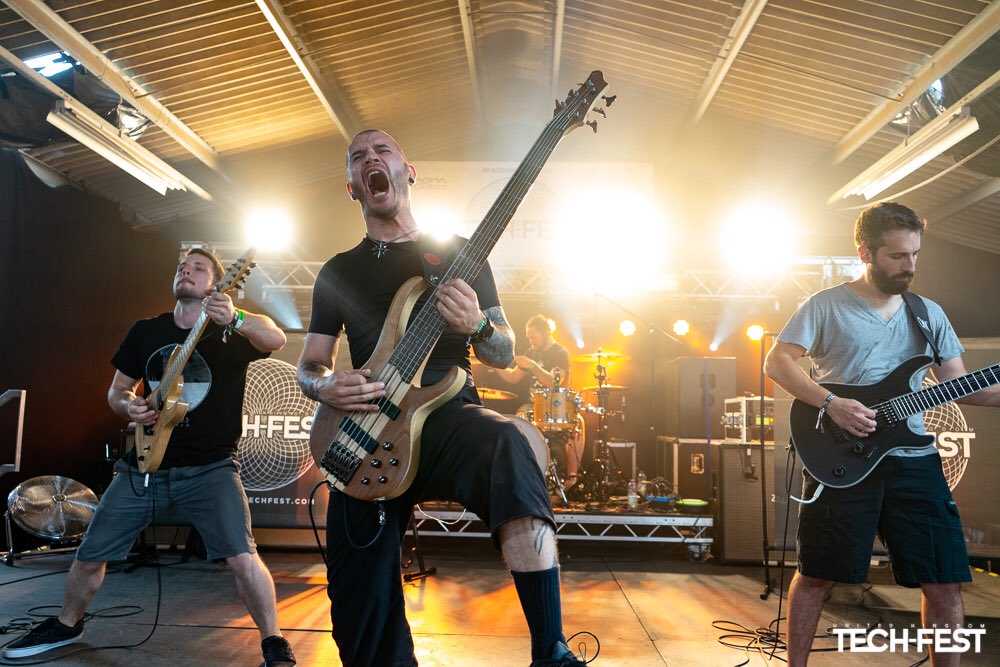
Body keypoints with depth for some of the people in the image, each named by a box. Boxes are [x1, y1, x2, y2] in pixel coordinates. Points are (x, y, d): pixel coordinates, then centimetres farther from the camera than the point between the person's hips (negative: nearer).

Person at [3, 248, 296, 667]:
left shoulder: (230, 334, -5)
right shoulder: (146, 331, 9)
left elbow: (276, 339, -27)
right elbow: (117, 391, 17)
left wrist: (234, 318, -46)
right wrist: (129, 407, -7)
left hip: (209, 467, -4)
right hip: (143, 465, 5)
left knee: (242, 558, -21)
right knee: (90, 555, 15)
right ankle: (66, 625, 45)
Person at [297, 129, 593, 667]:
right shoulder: (338, 272, 15)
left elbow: (505, 354, 7)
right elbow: (308, 366, 16)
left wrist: (476, 326, -16)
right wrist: (325, 386, -8)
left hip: (447, 415, -2)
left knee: (507, 448, -38)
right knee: (362, 616, 1)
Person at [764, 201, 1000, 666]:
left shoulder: (929, 314, 14)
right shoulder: (826, 306, -1)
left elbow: (957, 383, 13)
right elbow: (776, 362, -7)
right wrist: (831, 403, -18)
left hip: (914, 458, 5)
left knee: (944, 582, 6)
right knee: (816, 574, 3)